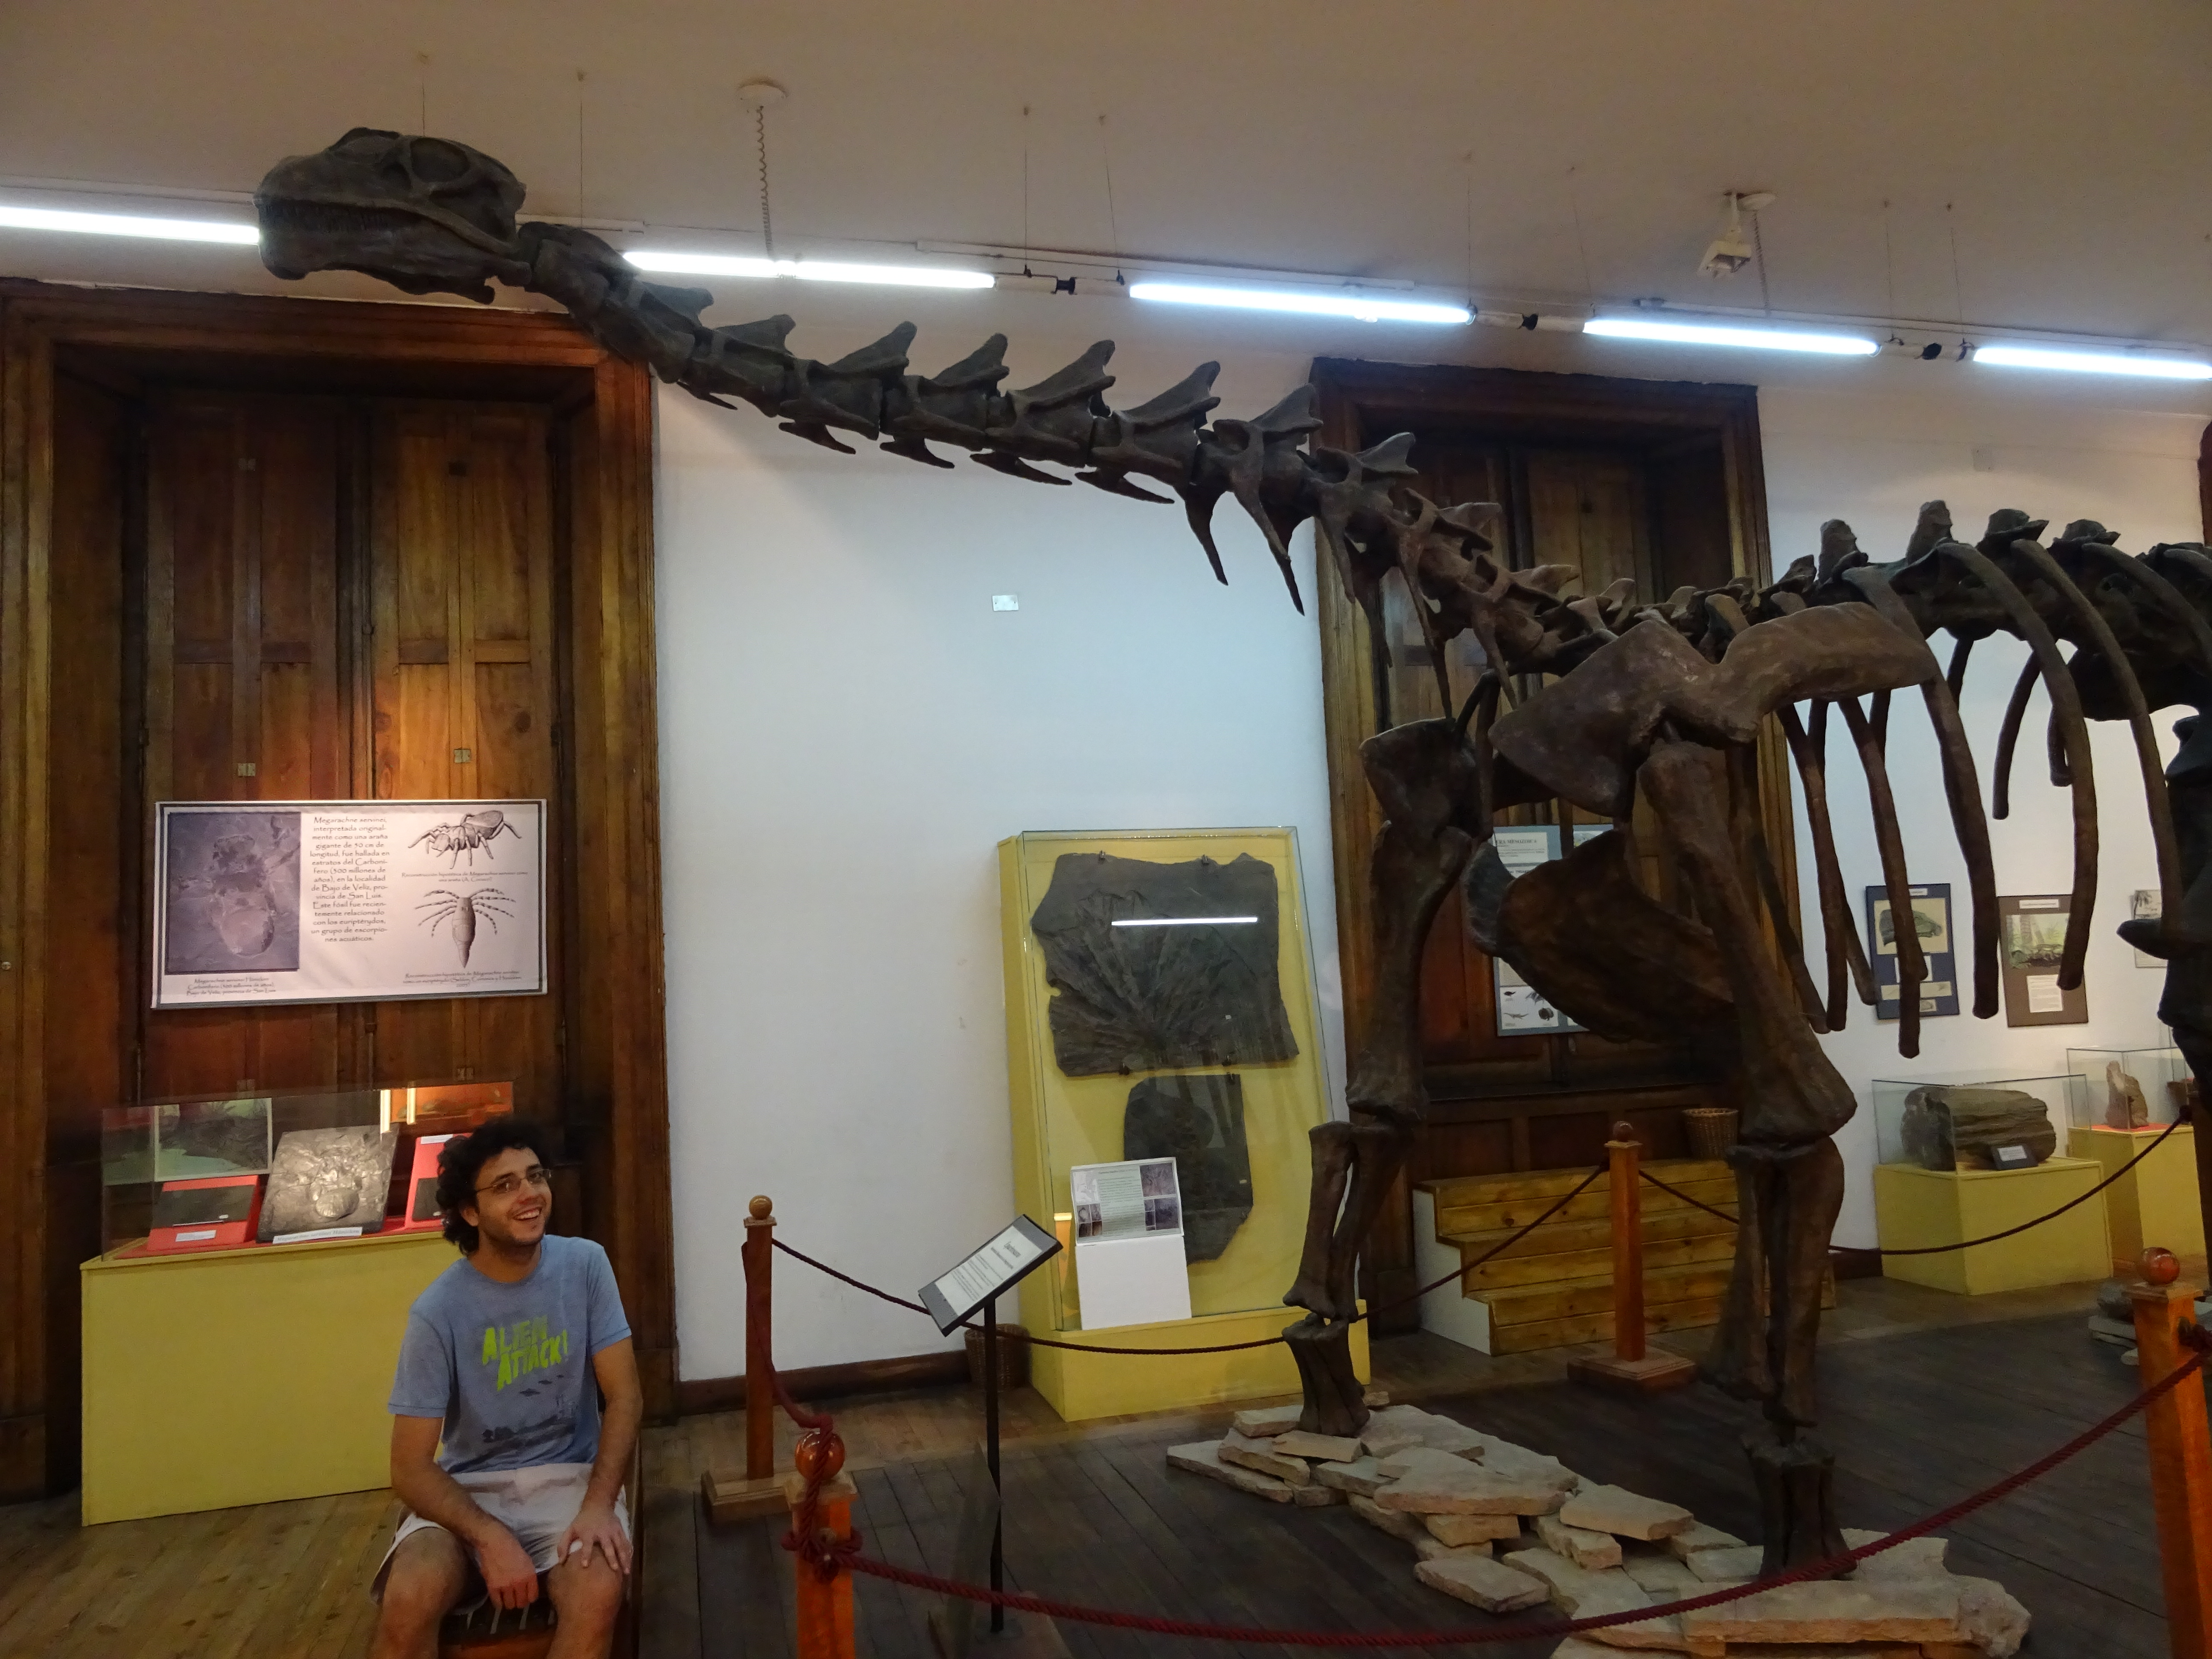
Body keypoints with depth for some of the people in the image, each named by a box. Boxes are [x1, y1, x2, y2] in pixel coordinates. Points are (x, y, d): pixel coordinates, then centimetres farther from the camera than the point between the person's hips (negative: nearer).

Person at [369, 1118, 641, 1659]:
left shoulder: (585, 1265, -7)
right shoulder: (438, 1312, -13)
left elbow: (624, 1395, -6)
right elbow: (411, 1470, -11)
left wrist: (599, 1503, -21)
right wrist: (490, 1537, -25)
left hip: (568, 1476, 1)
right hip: (469, 1487, -1)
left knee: (599, 1592, -29)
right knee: (408, 1601, -31)